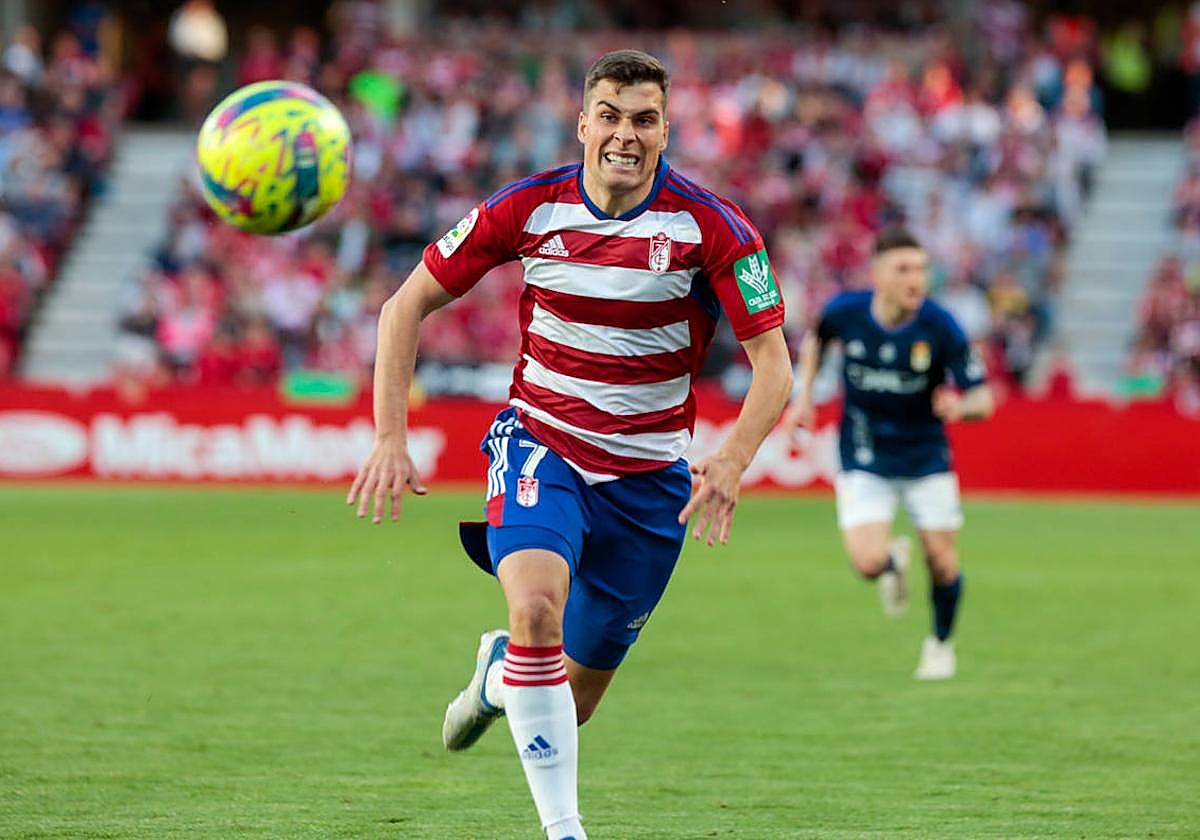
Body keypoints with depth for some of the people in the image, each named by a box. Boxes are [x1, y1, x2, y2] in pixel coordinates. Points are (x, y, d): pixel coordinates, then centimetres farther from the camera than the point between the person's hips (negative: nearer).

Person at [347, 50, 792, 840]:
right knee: (536, 604, -33)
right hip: (540, 443, -1)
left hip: (648, 474, 1)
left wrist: (731, 464, -29)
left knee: (571, 707, 8)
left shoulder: (711, 226, -13)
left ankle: (504, 671, 46)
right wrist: (390, 438, -9)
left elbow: (773, 360, -12)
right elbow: (409, 305, 0)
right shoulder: (528, 208, -10)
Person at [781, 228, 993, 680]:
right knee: (868, 561, -15)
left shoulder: (940, 327, -22)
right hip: (864, 460, 0)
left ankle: (941, 644, 32)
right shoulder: (844, 311, -16)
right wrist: (804, 395, 3)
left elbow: (982, 398, -19)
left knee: (941, 562, 1)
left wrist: (962, 406, -42)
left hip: (926, 456, 0)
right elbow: (816, 338, 10)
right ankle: (894, 562, 25)